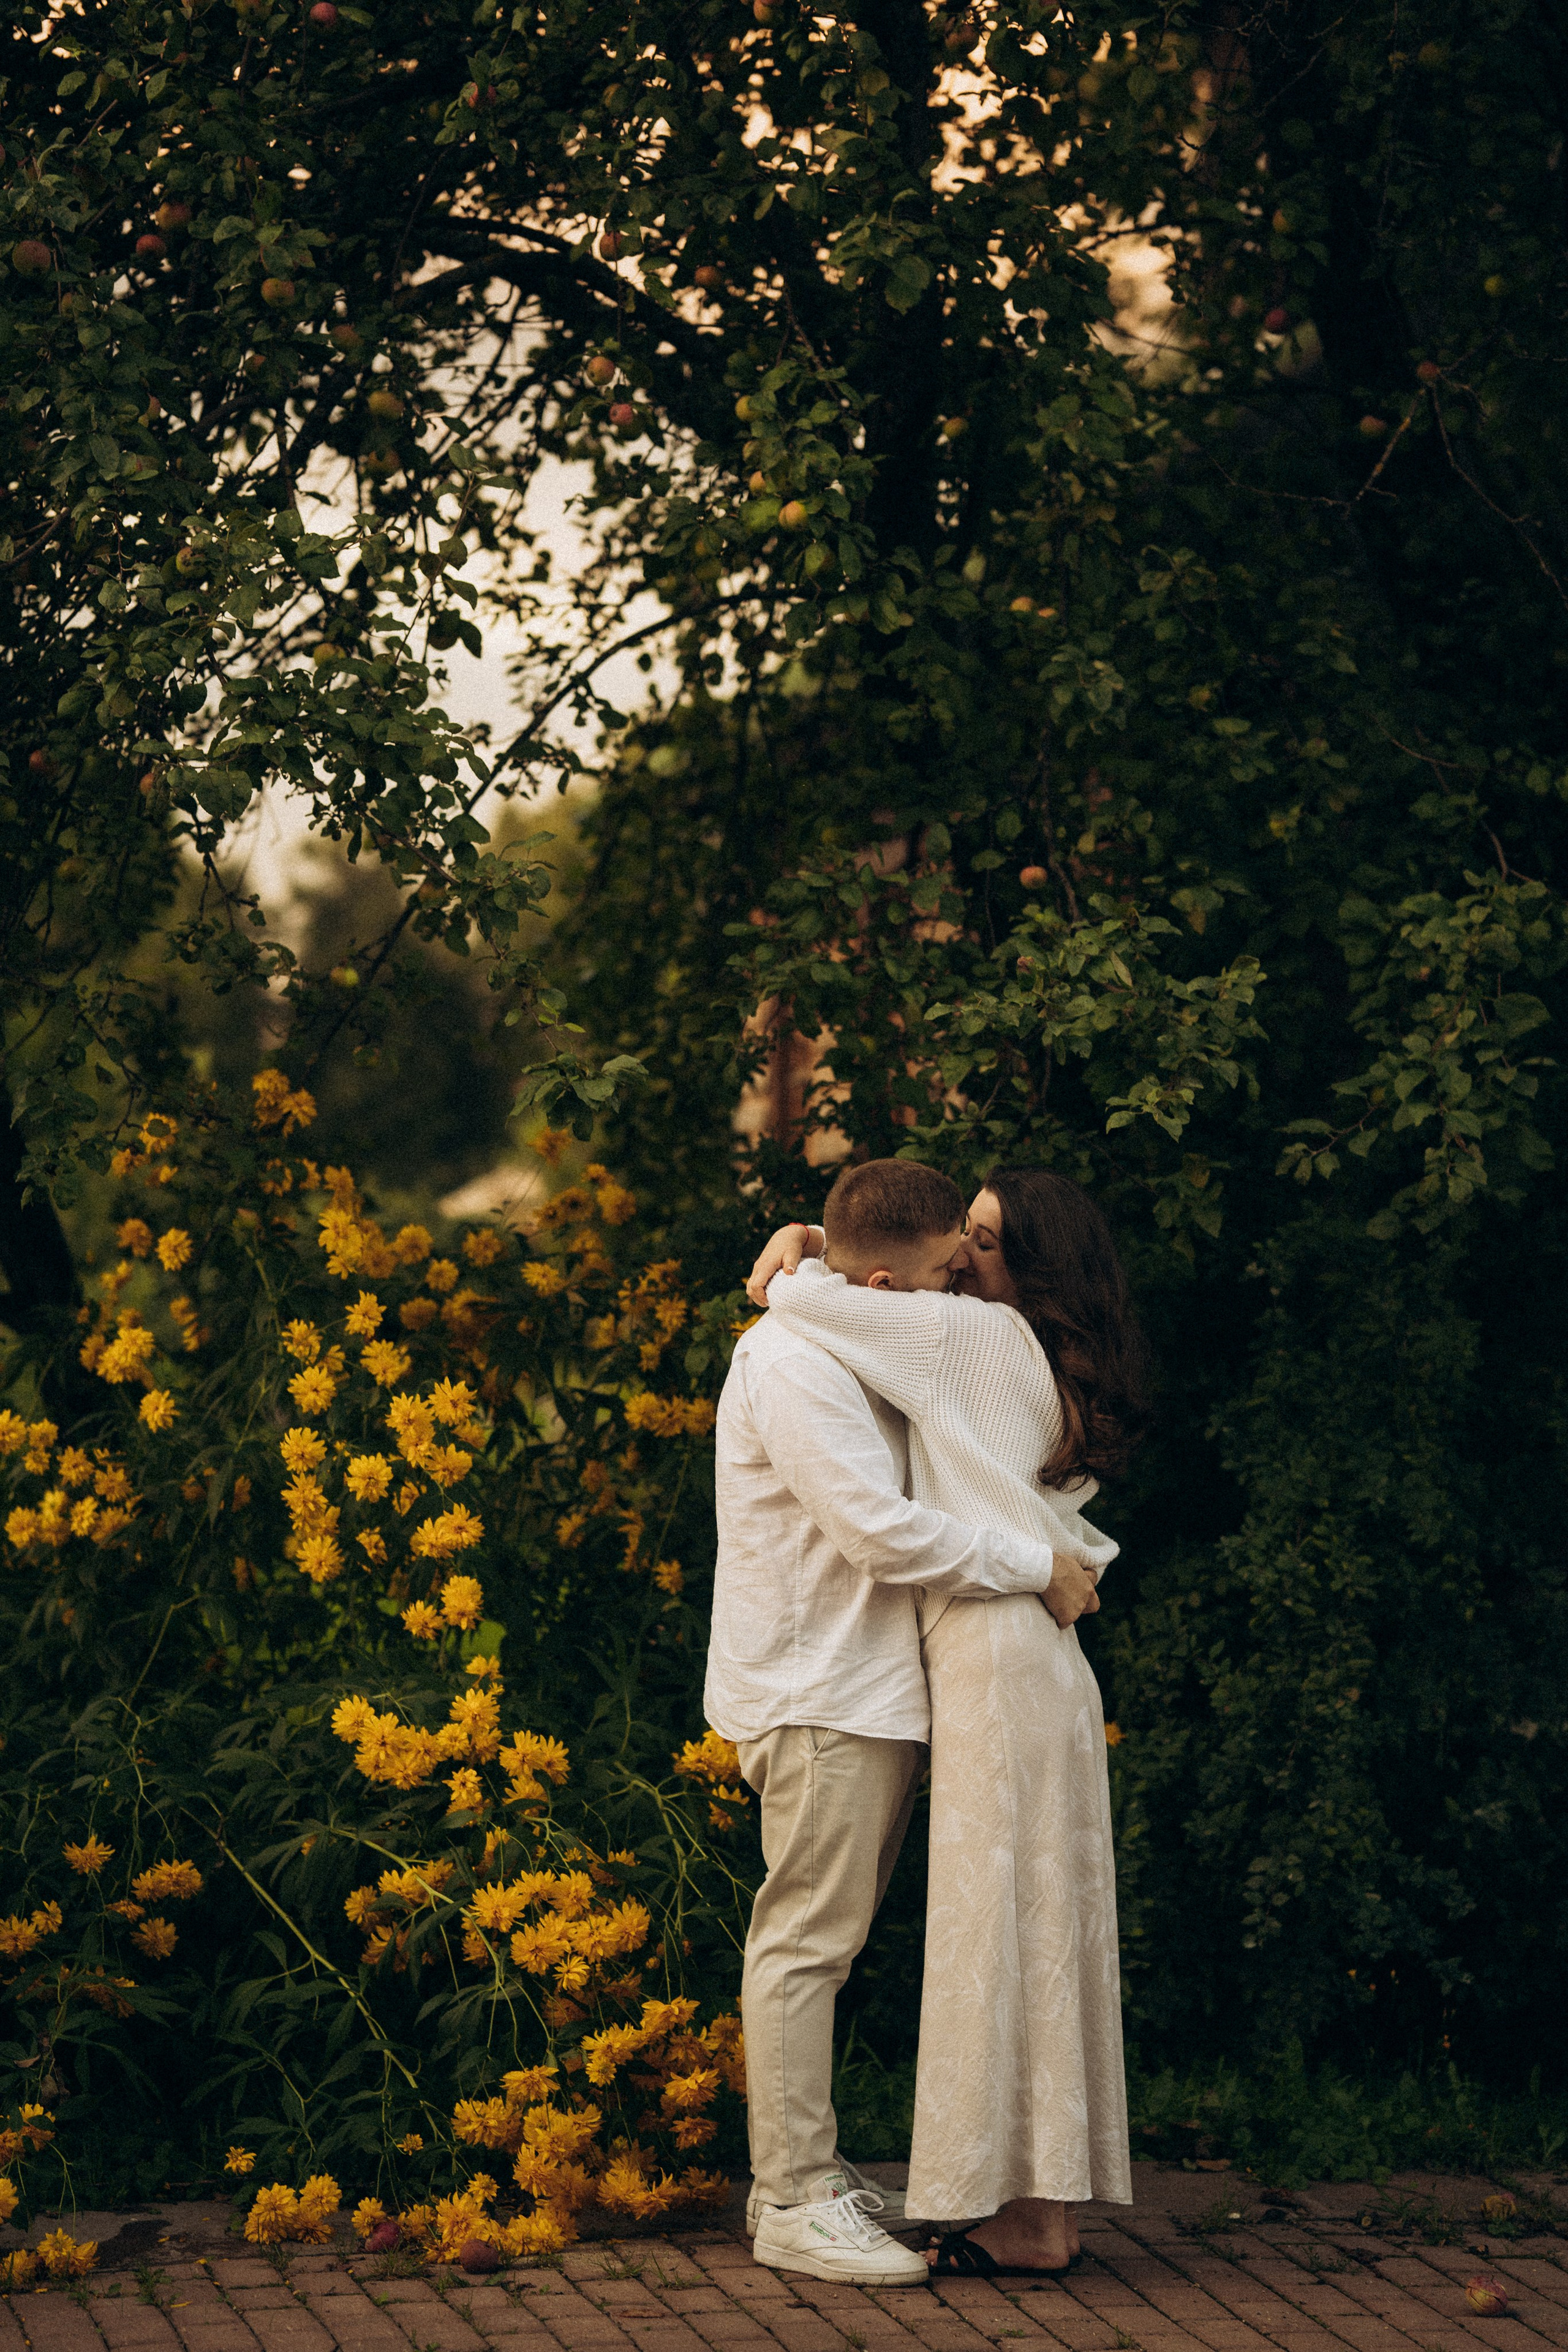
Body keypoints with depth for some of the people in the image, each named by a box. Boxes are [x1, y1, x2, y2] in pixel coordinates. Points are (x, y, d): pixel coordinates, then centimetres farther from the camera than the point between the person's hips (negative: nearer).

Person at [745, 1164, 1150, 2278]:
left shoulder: (979, 1334, -9)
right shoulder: (1052, 1371, 17)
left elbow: (796, 1296, -14)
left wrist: (795, 1261, 8)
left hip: (997, 1661, -9)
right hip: (1043, 1667, 9)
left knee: (998, 1923, -5)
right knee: (1037, 1921, 10)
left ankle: (1025, 2218, -3)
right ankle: (1049, 2203, 14)